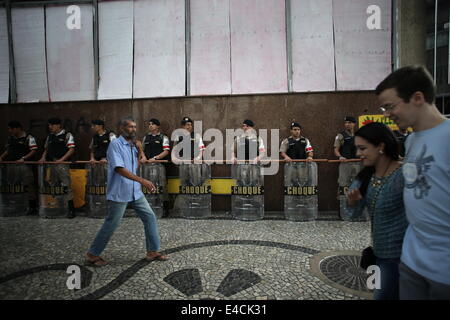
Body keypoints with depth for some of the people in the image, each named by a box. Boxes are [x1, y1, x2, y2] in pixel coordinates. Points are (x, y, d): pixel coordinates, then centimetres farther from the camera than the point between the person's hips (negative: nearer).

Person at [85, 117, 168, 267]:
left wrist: (138, 149, 4)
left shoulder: (132, 146, 12)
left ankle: (153, 251, 17)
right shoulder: (115, 144, -13)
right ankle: (92, 254, 22)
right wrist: (142, 180, -31)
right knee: (111, 224, 2)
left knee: (150, 217, 5)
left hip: (135, 191, 8)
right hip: (119, 193, -7)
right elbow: (119, 169, -24)